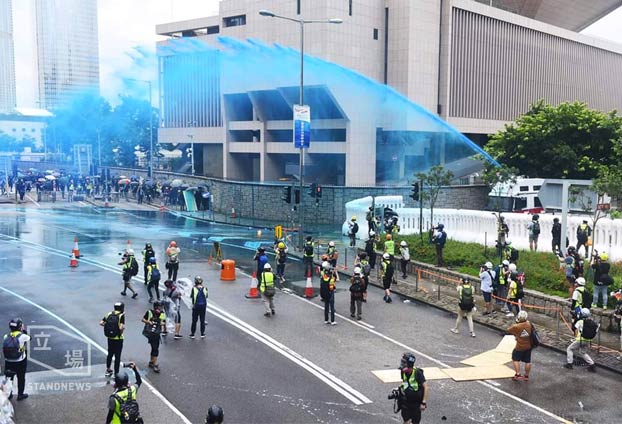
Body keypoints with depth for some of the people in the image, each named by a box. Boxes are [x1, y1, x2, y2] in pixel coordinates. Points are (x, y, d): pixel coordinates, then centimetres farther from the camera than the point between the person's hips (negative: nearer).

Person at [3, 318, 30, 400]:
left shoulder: (6, 336, -9)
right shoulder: (22, 336, -20)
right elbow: (29, 338, -1)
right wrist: (24, 331, 13)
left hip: (8, 362, 3)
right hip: (20, 362, -3)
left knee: (9, 378, 21)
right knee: (21, 378, 17)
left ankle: (8, 394, 35)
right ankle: (20, 395, 29)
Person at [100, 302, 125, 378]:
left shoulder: (109, 314, 1)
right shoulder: (121, 316, -15)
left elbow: (101, 323, -3)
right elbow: (121, 327, -24)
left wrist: (108, 326, 10)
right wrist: (123, 328, -2)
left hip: (110, 338, 5)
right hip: (118, 339, -5)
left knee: (110, 354, 23)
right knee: (117, 356, 5)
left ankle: (108, 370, 35)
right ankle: (116, 373, 12)